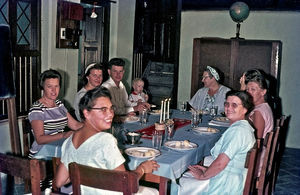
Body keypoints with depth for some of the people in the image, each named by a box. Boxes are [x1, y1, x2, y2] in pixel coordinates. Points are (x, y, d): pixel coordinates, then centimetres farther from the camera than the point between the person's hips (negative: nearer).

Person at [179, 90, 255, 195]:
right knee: (184, 176, 15)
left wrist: (203, 176, -10)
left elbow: (220, 163, -26)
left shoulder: (237, 130, -23)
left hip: (227, 186, -10)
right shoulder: (244, 127, 9)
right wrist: (208, 169, 10)